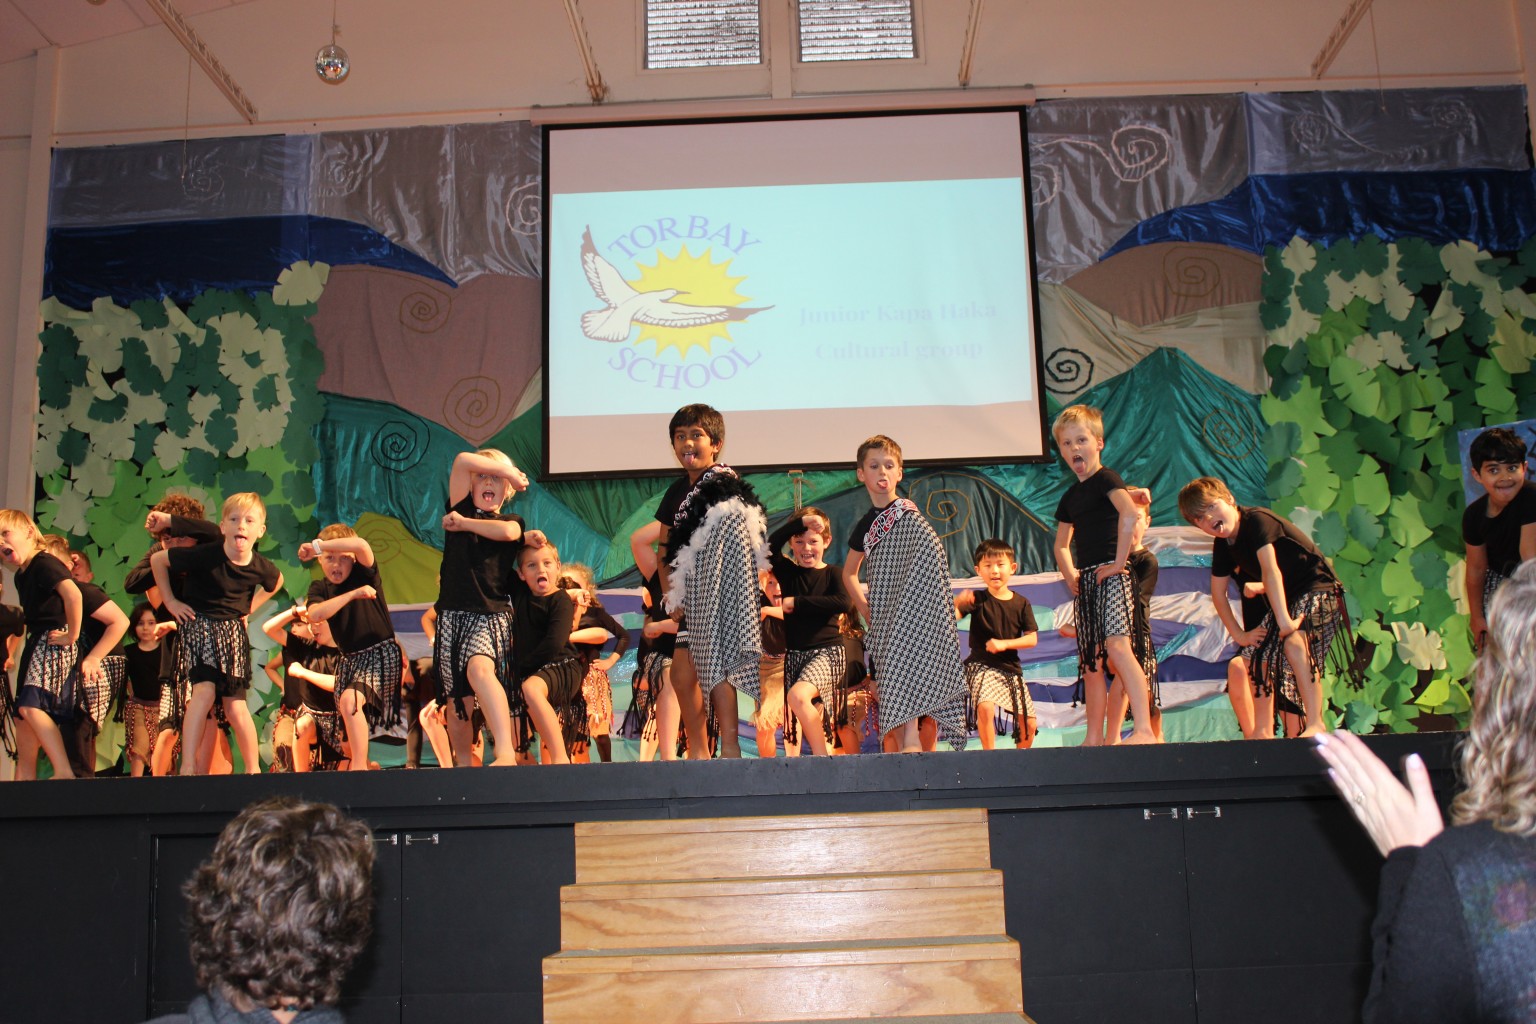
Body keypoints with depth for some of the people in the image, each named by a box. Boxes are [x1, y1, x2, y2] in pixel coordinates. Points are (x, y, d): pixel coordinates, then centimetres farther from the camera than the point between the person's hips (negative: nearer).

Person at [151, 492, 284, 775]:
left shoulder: (261, 567, -9)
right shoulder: (205, 556, -21)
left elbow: (276, 581, 17)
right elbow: (157, 560, -7)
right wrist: (171, 601, -6)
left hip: (233, 633, 3)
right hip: (198, 627, -3)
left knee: (236, 708, 0)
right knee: (204, 690, -23)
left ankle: (253, 769, 13)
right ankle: (188, 764, -19)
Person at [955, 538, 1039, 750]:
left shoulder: (1021, 603, 3)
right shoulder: (978, 599, -4)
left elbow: (1032, 639, 0)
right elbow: (952, 616, -19)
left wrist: (1004, 644, -15)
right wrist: (958, 602, -41)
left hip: (1011, 669, 3)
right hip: (981, 666, -3)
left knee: (1029, 723, 3)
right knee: (985, 707, -30)